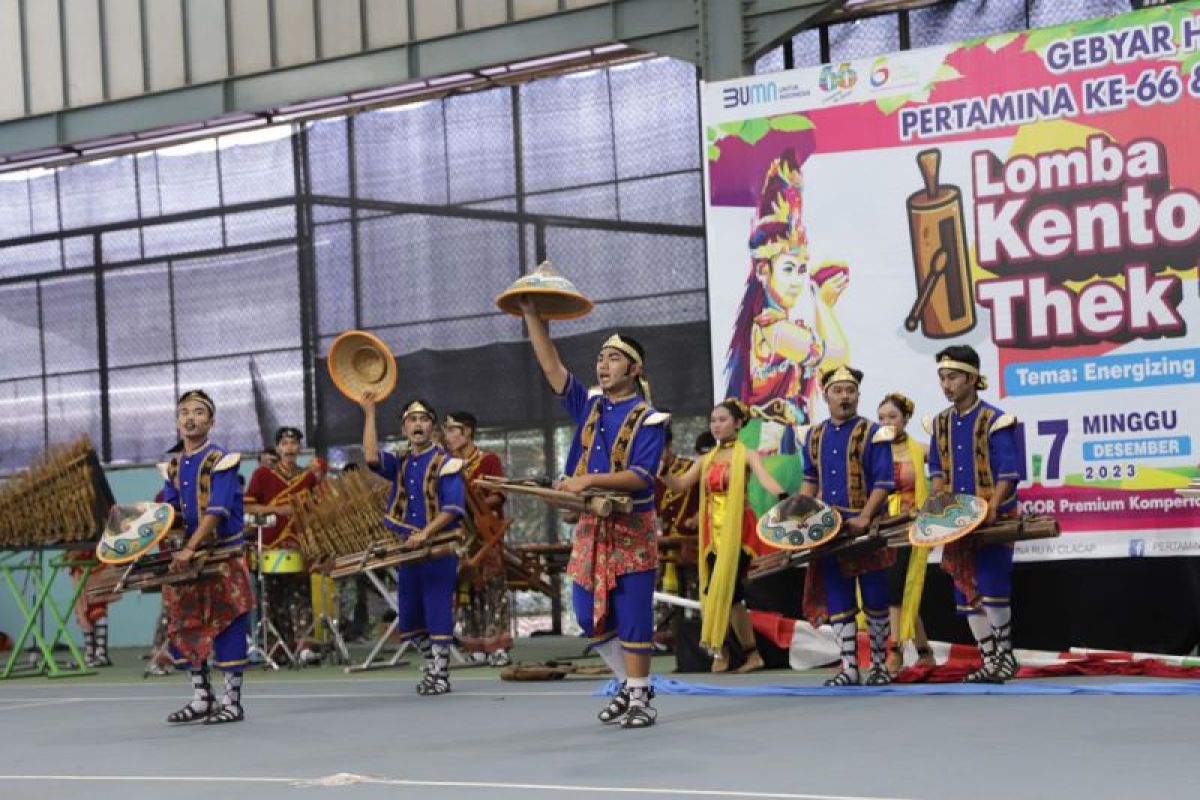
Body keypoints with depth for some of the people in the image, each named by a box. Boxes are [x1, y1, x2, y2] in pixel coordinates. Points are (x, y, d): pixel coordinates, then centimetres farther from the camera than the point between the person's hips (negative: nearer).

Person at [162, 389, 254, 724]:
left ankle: (232, 702, 2)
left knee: (226, 626, -4)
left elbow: (217, 511, -19)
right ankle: (201, 698, 18)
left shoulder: (221, 460, -9)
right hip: (187, 557, 6)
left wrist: (190, 548, -27)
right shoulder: (174, 465, 11)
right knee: (185, 625, 7)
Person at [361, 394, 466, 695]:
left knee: (438, 612, -7)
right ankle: (433, 665, 23)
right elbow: (371, 458, -7)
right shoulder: (400, 465, 13)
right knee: (410, 617, 9)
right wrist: (369, 414, -6)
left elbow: (452, 508, -12)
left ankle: (439, 676, -1)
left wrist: (426, 533, -24)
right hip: (407, 548, 6)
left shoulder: (446, 463, -3)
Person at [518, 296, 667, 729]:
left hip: (631, 530, -6)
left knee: (632, 618, -4)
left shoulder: (647, 418, -6)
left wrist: (589, 480, -26)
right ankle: (630, 682, 24)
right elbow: (552, 368, 4)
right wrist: (533, 317, -3)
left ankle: (640, 698, 4)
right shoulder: (589, 405, 11)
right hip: (591, 527, 6)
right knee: (591, 617, 9)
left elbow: (640, 476, -17)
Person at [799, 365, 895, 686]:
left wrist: (863, 518, -22)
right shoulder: (815, 436, 10)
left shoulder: (873, 434, -5)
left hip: (868, 530, -4)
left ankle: (878, 665, 17)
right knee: (838, 602, 2)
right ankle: (849, 670, 5)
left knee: (875, 600, 5)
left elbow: (884, 483, -10)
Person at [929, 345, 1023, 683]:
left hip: (994, 521, -6)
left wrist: (991, 507, -24)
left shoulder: (995, 421, -10)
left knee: (992, 588, -11)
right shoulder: (941, 423, 8)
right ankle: (990, 661, 14)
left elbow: (1008, 474, -13)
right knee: (967, 593, 5)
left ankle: (1005, 655, 8)